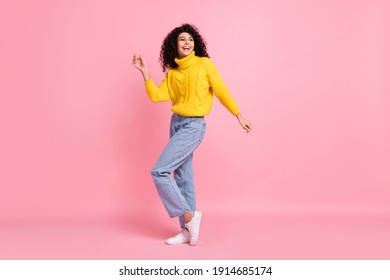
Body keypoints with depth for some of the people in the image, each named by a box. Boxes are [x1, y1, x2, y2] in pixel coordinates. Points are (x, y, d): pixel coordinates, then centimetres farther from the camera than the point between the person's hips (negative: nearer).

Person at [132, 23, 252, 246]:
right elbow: (156, 96, 2)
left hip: (193, 126, -7)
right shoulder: (172, 72, 9)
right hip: (176, 123, 7)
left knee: (159, 171, -13)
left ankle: (188, 217, -1)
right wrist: (144, 71, -2)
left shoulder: (204, 64, -5)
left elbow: (221, 91, -3)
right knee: (183, 178, 9)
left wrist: (239, 116, 0)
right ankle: (188, 230, 18)